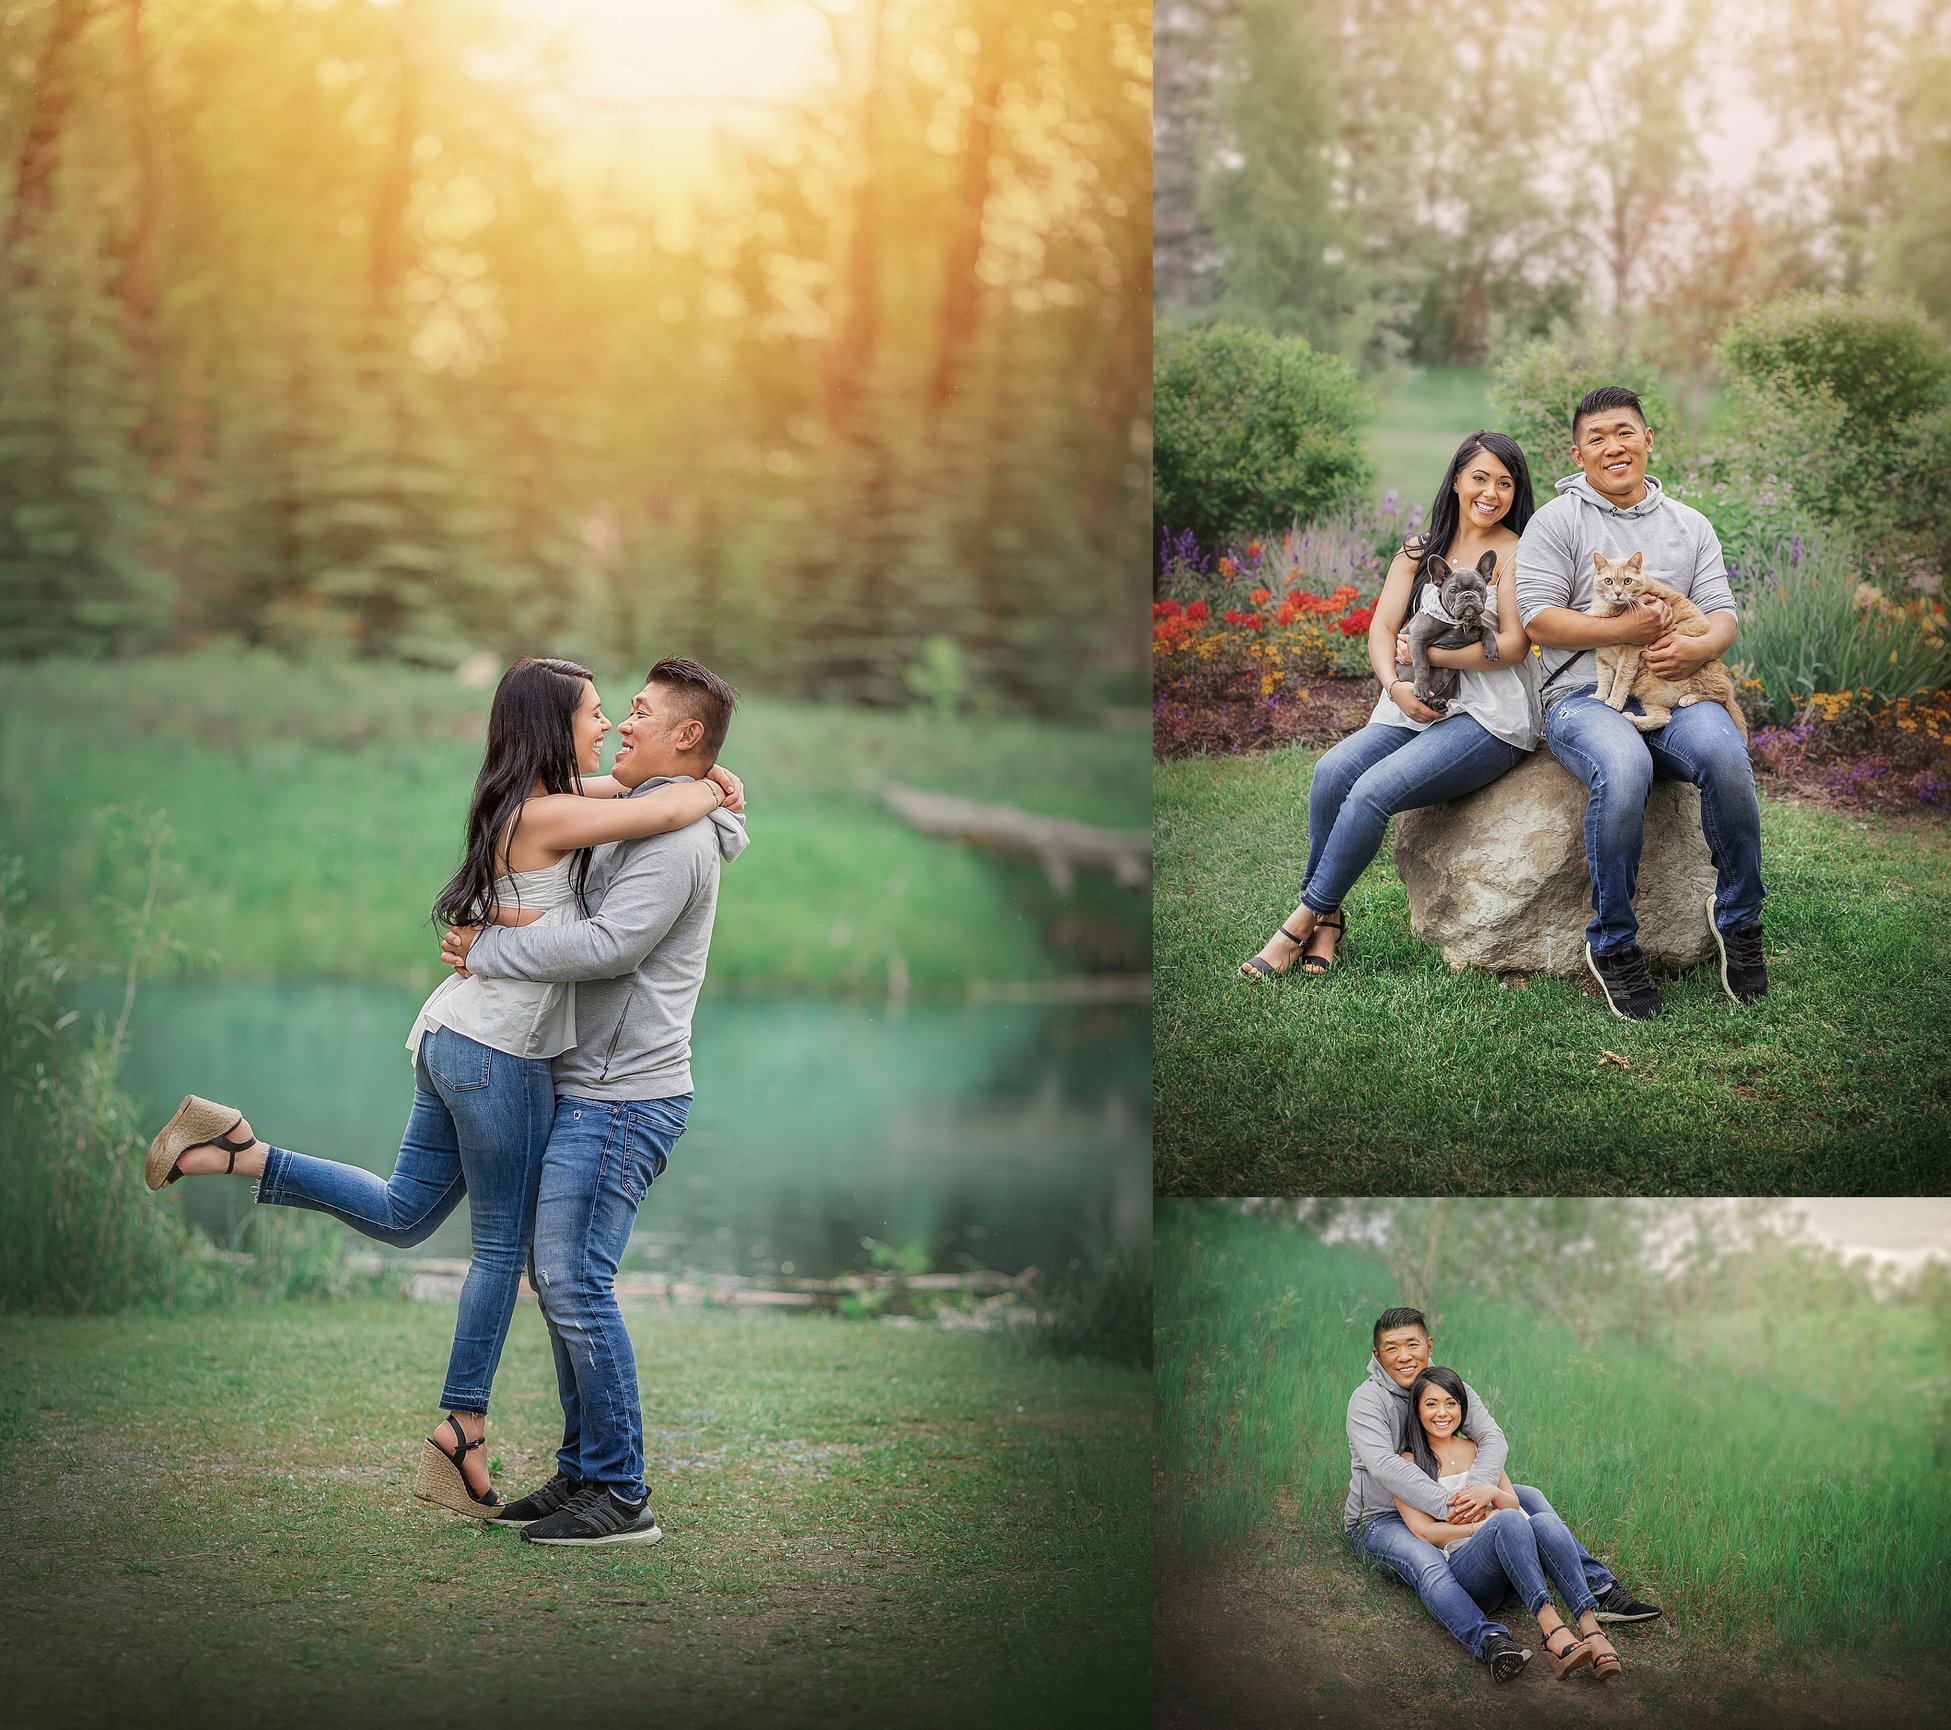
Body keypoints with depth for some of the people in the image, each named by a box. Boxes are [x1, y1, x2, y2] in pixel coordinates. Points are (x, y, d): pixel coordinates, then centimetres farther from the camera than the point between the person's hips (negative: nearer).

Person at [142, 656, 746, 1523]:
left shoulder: (521, 803, 10)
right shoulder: (548, 815, -17)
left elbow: (625, 778, 27)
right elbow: (668, 811, -24)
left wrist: (704, 776, 10)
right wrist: (711, 792, -2)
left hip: (451, 1039, 9)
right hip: (498, 1056, -9)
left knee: (401, 1216, 19)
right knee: (504, 1247, 2)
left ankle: (236, 1149, 12)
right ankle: (462, 1442, 8)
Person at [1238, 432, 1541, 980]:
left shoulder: (1513, 553, 0)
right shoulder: (1418, 553, 17)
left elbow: (1513, 644, -8)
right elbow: (1381, 630, 8)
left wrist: (1431, 652, -11)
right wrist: (1397, 685, -12)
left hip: (1488, 718, -5)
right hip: (1416, 708, 5)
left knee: (1375, 789, -26)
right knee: (1333, 771, -23)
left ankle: (1305, 920, -15)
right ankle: (1328, 921, -14)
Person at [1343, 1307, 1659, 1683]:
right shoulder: (1368, 1400, -14)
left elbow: (1493, 1439, -11)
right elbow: (1383, 1465, -29)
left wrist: (1481, 1487, -33)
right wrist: (1447, 1504, -38)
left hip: (1445, 1512, 7)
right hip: (1379, 1520, -7)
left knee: (1527, 1498, 0)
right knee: (1428, 1566, -37)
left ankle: (1600, 1589, -6)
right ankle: (1490, 1643, -61)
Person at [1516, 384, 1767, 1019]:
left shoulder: (1690, 526, 20)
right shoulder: (1557, 521, 8)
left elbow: (1723, 615, 13)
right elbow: (1538, 617, -3)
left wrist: (1696, 647, -11)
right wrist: (1624, 629, -14)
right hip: (1584, 695, -3)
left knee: (1724, 754, -33)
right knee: (1624, 770, -38)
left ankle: (1739, 918, -14)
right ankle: (1612, 944, -23)